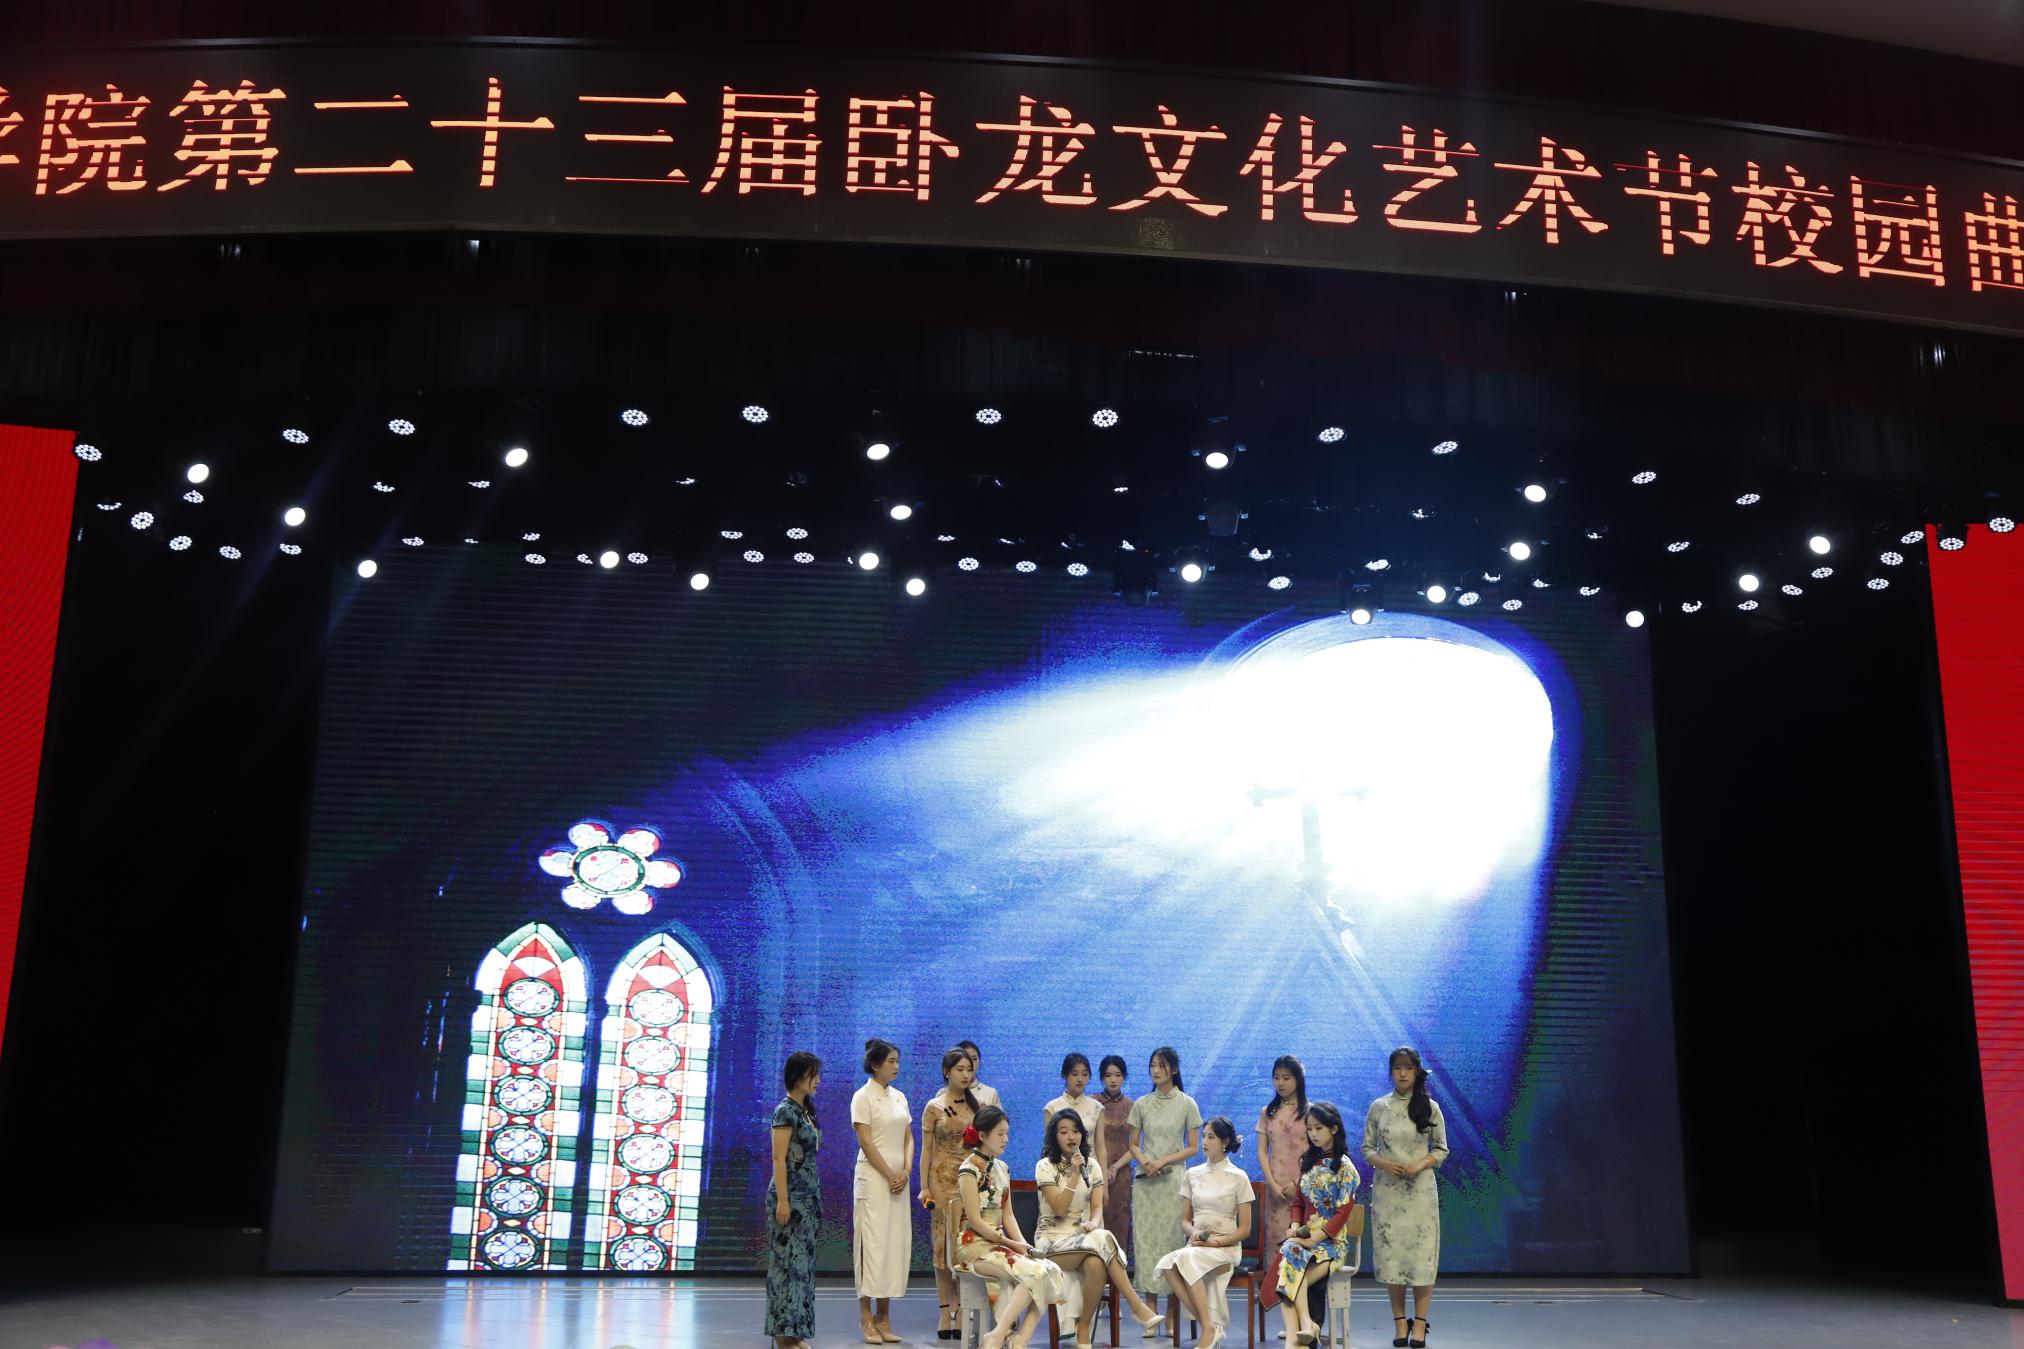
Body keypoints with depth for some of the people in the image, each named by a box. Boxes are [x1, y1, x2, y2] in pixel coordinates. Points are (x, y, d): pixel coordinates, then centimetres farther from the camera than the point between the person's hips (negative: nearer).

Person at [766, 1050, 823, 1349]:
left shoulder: (806, 1111, 13)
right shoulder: (786, 1111, -12)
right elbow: (779, 1159, -16)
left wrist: (815, 1199, 17)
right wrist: (782, 1201, -20)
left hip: (809, 1196, 9)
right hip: (791, 1196, -9)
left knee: (803, 1263, 9)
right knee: (788, 1262, -4)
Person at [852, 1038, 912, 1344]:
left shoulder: (899, 1097, 13)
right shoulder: (863, 1097, -6)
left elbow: (908, 1138, 13)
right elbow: (866, 1142, -11)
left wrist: (905, 1172, -2)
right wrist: (890, 1175, -13)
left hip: (898, 1179, 6)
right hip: (873, 1178, -6)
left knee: (895, 1244, 4)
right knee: (872, 1243, -7)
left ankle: (884, 1317, 9)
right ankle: (866, 1318, -2)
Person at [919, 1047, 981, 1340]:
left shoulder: (973, 1104, 10)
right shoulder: (934, 1107, 0)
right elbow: (926, 1149, -1)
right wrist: (924, 1187, -7)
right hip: (943, 1179, -3)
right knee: (944, 1242, 0)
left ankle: (961, 1310, 4)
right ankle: (946, 1312, 5)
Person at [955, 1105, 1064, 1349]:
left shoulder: (1002, 1168, 15)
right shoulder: (969, 1169, -9)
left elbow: (1007, 1214, 13)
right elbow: (975, 1220, -13)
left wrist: (1023, 1243, -4)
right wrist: (1011, 1244, -12)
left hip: (998, 1242, 7)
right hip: (974, 1245, -7)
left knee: (1052, 1271, -18)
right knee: (1033, 1272, -29)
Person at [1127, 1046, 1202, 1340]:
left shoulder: (1187, 1104, 1)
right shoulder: (1141, 1104, 7)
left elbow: (1193, 1147, 0)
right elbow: (1134, 1144, 11)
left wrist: (1163, 1161, -11)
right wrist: (1144, 1161, -10)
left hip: (1173, 1180, -2)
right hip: (1145, 1182, 2)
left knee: (1173, 1240, -4)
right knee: (1145, 1240, -2)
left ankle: (1172, 1313, 2)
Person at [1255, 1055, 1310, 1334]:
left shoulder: (1309, 1111, 2)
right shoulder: (1267, 1113, 13)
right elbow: (1262, 1152, 8)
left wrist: (1297, 1183, -12)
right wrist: (1273, 1185, -5)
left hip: (1302, 1188, -3)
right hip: (1275, 1188, 3)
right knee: (1278, 1243, -1)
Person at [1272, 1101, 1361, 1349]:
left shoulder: (1344, 1166, -3)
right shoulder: (1307, 1162, 16)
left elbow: (1343, 1212, -10)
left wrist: (1314, 1239, -18)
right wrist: (1295, 1227, -2)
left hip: (1332, 1241, -4)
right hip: (1304, 1235, 4)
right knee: (1288, 1252, -32)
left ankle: (1299, 1329, -25)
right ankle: (1304, 1326, -41)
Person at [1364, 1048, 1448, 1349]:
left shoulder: (1429, 1107, 2)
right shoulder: (1378, 1107, 3)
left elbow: (1442, 1149, 4)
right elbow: (1367, 1148, 6)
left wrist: (1420, 1164, -13)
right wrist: (1383, 1163, -13)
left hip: (1420, 1189, -1)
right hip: (1387, 1189, 1)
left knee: (1421, 1253, -3)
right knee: (1390, 1253, 1)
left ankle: (1420, 1323, 6)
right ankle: (1400, 1322, 11)